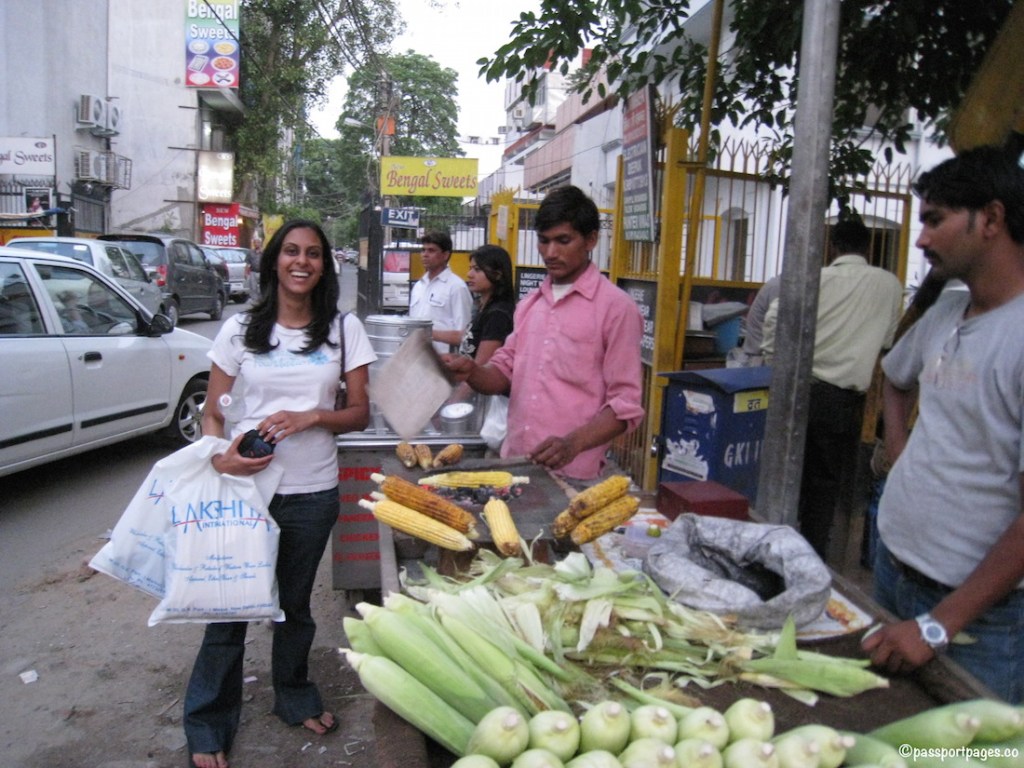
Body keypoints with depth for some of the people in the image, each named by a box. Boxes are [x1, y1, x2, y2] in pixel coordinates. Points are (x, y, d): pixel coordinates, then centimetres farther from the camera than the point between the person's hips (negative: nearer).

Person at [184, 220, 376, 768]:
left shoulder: (345, 329, 3)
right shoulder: (240, 330, 2)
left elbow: (359, 414, 3)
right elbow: (212, 414, 3)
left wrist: (310, 417, -16)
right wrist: (220, 456, -18)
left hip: (312, 492, 1)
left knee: (295, 604, 17)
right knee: (229, 605, 5)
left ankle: (295, 697, 40)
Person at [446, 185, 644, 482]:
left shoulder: (616, 307, -8)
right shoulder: (529, 304, 12)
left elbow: (625, 404, -10)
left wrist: (573, 444, -24)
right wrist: (473, 373, -6)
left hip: (572, 474, -5)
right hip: (513, 465, 6)